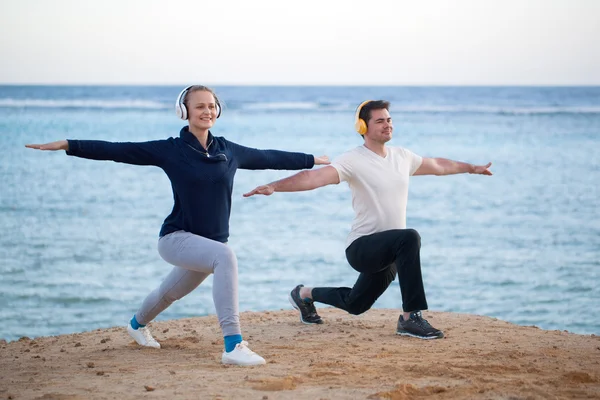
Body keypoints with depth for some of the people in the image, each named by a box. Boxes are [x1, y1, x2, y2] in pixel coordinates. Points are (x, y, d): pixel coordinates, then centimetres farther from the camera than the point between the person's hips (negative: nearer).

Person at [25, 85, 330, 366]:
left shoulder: (229, 151, 3)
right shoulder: (171, 150, -9)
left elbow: (269, 157, 16)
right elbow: (117, 150, -14)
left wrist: (313, 160, 26)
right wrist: (68, 145, -23)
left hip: (210, 243, 6)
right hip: (177, 238, -6)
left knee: (170, 294, 26)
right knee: (225, 257, -34)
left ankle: (137, 324, 62)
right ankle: (233, 345, -36)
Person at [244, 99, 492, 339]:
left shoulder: (402, 157, 7)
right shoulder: (353, 160, -15)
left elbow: (438, 165, 25)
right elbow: (314, 177, -27)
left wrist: (472, 168, 36)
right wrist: (274, 186, -41)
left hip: (387, 254, 7)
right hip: (362, 247, -7)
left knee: (355, 305, 21)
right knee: (409, 238, -35)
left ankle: (305, 295, 48)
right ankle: (411, 318, -29)